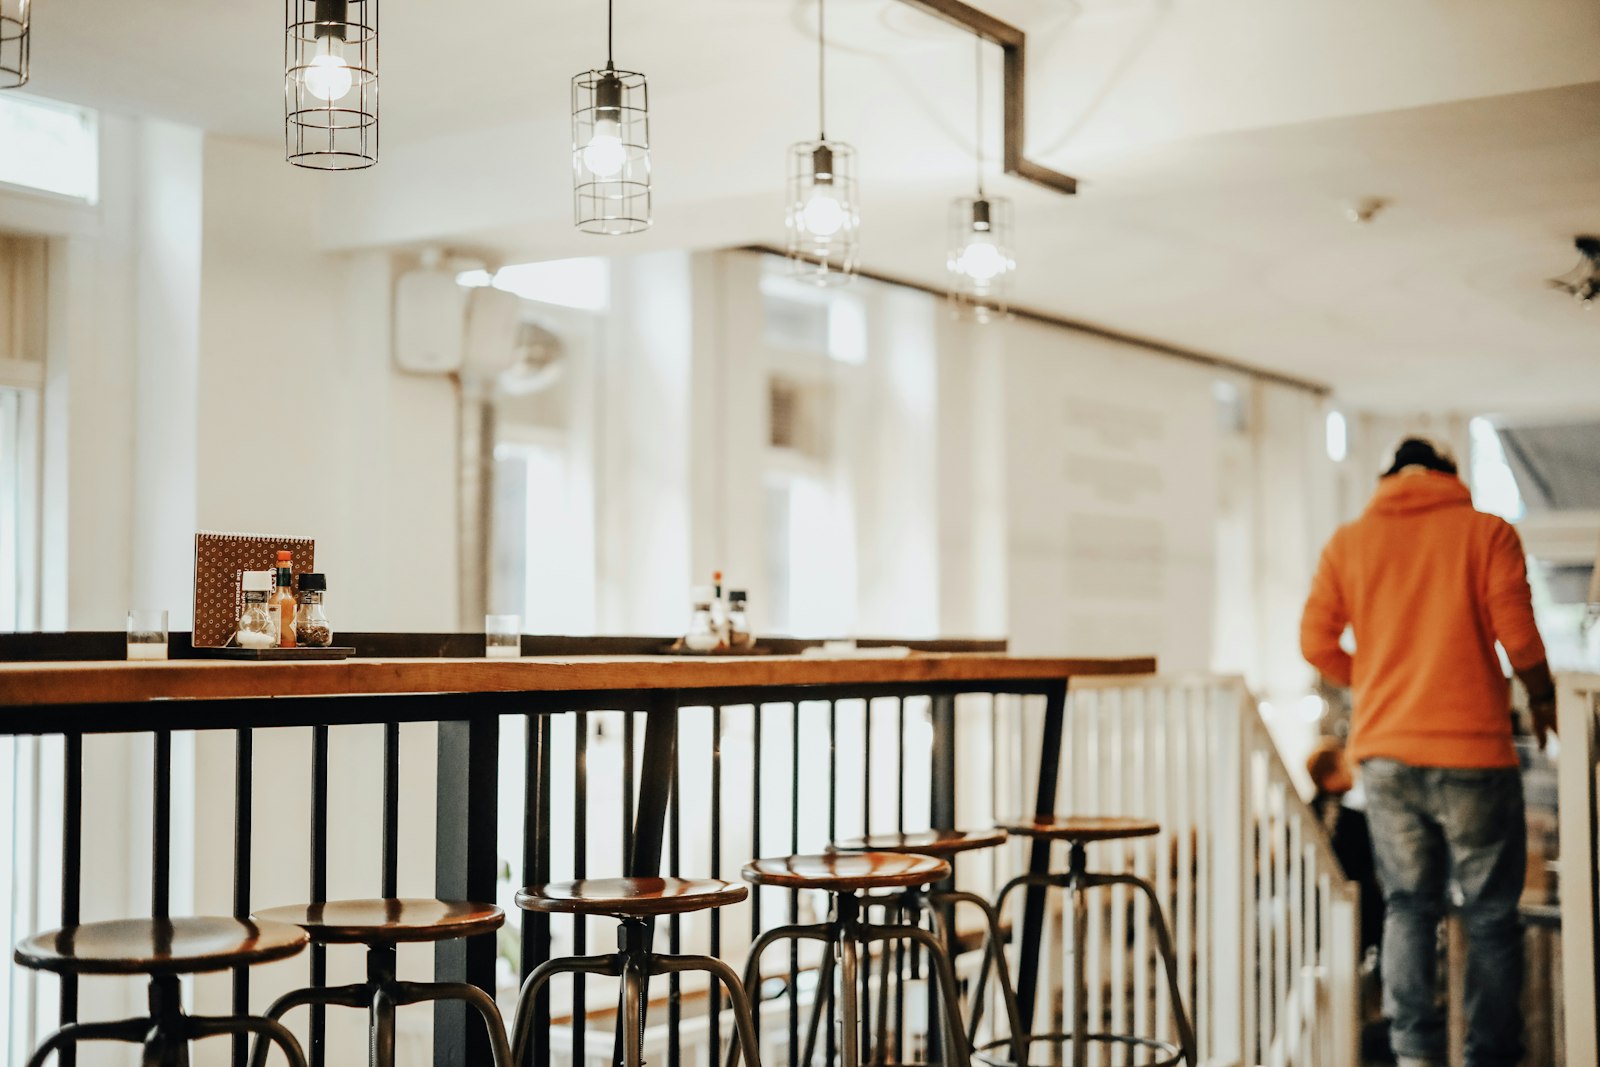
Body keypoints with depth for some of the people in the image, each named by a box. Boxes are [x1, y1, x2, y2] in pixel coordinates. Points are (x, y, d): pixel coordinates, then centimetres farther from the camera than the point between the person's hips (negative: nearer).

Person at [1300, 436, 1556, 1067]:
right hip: (1472, 751, -3)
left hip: (1385, 750, 3)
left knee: (1407, 904, 11)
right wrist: (1542, 698, 13)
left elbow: (1317, 643, 5)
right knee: (1490, 914, 7)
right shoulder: (1488, 533, 0)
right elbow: (1519, 637, -5)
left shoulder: (1349, 542, 8)